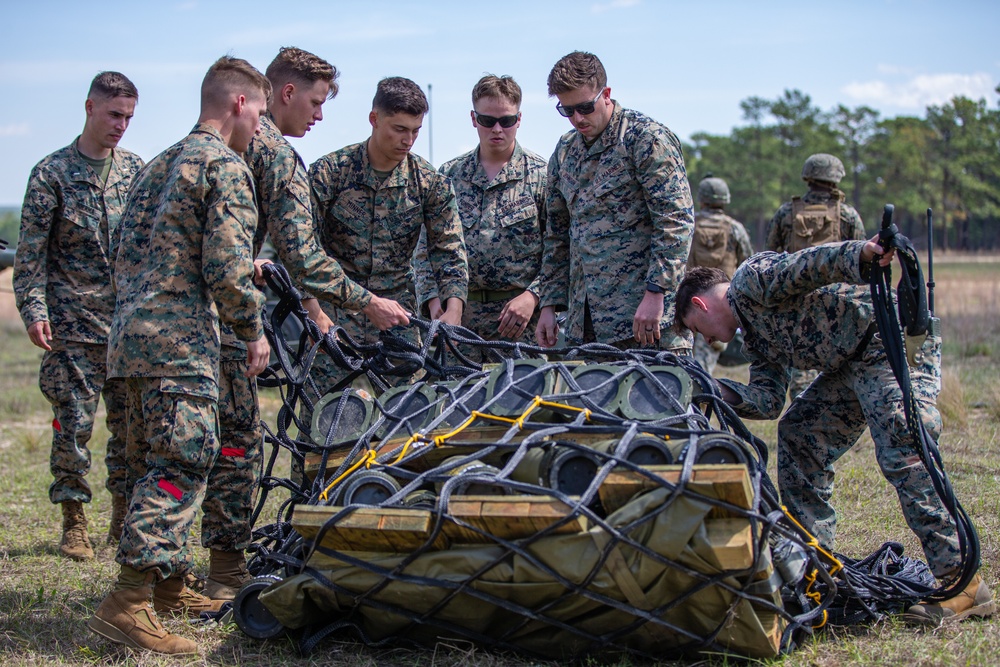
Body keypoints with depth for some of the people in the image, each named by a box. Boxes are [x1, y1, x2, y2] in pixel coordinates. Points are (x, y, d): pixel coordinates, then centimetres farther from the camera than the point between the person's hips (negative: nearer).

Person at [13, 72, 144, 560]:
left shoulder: (136, 170, 11)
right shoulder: (52, 173, 0)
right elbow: (30, 251, -2)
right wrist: (33, 309, -12)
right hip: (73, 323, -3)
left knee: (131, 421, 4)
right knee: (74, 421, -4)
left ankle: (125, 519, 16)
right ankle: (73, 523, 6)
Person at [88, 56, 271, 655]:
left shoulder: (161, 166, 22)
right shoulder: (226, 167, -6)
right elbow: (226, 267, -16)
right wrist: (253, 330, -2)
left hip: (134, 330, 9)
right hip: (180, 339, -9)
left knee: (167, 464, 15)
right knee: (181, 465, -11)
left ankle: (170, 587, 22)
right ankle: (128, 603, -17)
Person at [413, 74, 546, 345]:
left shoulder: (541, 175, 3)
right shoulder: (449, 175, 12)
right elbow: (426, 249, 12)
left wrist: (532, 296, -13)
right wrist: (433, 297, -2)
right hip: (458, 317, 2)